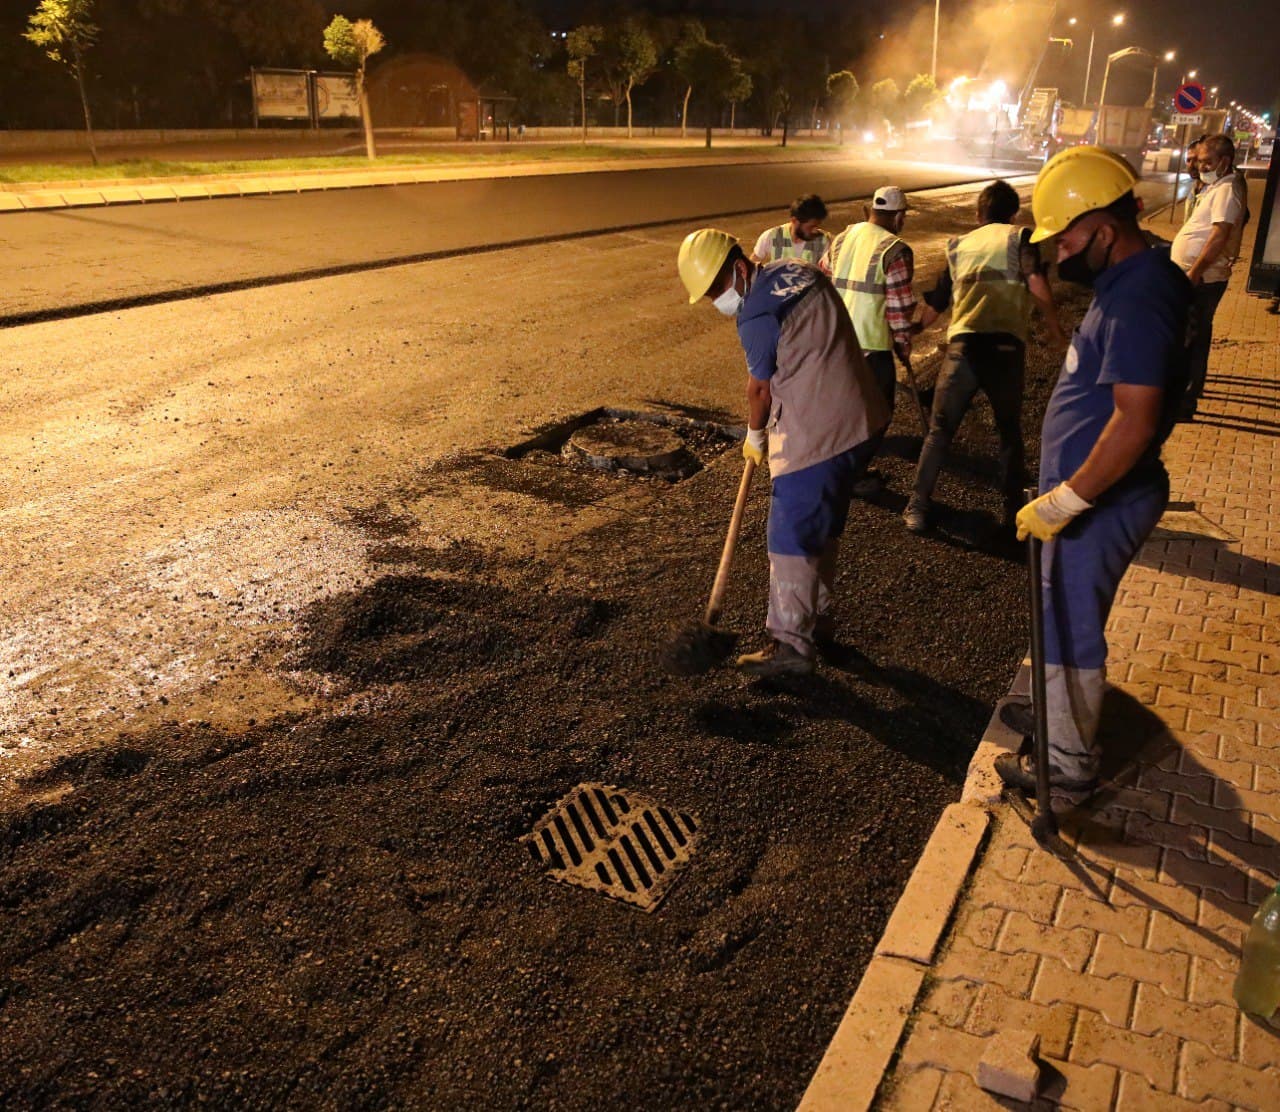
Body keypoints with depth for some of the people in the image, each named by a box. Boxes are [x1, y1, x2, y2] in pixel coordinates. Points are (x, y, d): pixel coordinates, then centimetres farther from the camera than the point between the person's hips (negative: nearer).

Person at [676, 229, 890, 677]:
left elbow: (759, 388, -6)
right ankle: (816, 616, 34)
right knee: (823, 526, 20)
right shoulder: (800, 270, 8)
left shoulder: (756, 316, -19)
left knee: (791, 537, -1)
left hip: (816, 434, -10)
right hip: (860, 420, 10)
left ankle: (790, 644, 7)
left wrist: (755, 437, 13)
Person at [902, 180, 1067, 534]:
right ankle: (1013, 510, 21)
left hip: (962, 346, 1)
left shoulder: (959, 245, 20)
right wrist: (1056, 328, 5)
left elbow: (934, 306, 27)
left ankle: (917, 508, 8)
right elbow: (1037, 283, -8)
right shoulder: (1019, 238, 11)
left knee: (939, 430, 12)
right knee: (1010, 431, 18)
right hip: (1006, 347, -1)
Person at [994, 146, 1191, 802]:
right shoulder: (1132, 279, 7)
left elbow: (1135, 423, -31)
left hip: (1099, 504, -10)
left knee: (1070, 630, 4)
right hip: (1092, 495, 10)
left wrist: (1062, 502, -27)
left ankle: (1067, 765, 21)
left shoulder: (1138, 301, -26)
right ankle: (1062, 713, 45)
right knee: (1067, 619, 25)